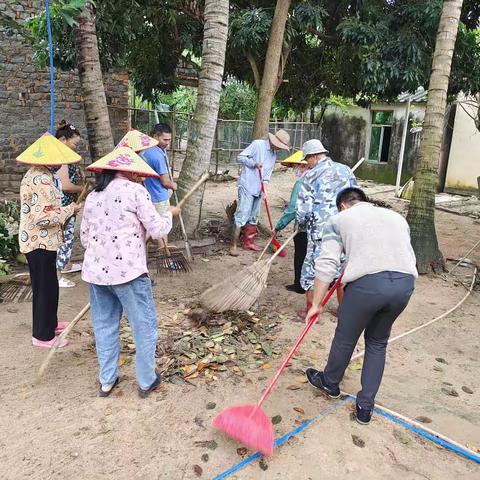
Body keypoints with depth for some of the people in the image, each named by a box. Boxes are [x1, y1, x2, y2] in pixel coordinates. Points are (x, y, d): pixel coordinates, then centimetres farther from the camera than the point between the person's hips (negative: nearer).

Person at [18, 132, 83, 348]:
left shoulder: (34, 174, 11)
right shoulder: (42, 180, -22)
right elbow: (44, 218, -27)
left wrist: (63, 209, 11)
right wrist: (69, 210, -14)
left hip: (35, 240, 10)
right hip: (41, 242, -10)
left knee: (47, 285, 21)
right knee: (45, 287, 0)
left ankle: (49, 323, 37)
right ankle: (43, 335, 12)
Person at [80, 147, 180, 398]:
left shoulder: (92, 196, 12)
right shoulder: (135, 190, -7)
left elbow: (84, 237, 17)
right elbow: (157, 230, -7)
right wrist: (169, 214, 12)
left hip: (96, 272, 7)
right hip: (129, 271, -6)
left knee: (104, 326, 17)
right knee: (144, 327, 9)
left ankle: (107, 381, 29)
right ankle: (146, 381, 21)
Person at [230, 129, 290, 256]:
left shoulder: (274, 154, 13)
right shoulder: (257, 144, -9)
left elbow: (268, 172, 15)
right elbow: (241, 157, -9)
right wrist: (254, 163, -21)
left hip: (258, 189, 8)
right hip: (247, 187, -8)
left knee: (254, 217, 14)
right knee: (242, 216, -10)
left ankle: (248, 242, 25)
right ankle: (234, 245, -6)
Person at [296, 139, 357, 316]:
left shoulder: (311, 175, -6)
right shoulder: (346, 170, 9)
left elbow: (303, 208, -6)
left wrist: (303, 223, 13)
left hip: (321, 232, -5)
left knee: (312, 270, 8)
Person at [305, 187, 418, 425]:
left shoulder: (339, 220, 13)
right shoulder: (396, 217, 27)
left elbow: (326, 264, 4)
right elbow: (408, 255, 21)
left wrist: (316, 304, 8)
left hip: (367, 282, -4)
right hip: (405, 283, 5)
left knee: (345, 338, 20)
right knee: (378, 343, 24)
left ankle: (330, 383, 44)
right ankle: (366, 405, 30)